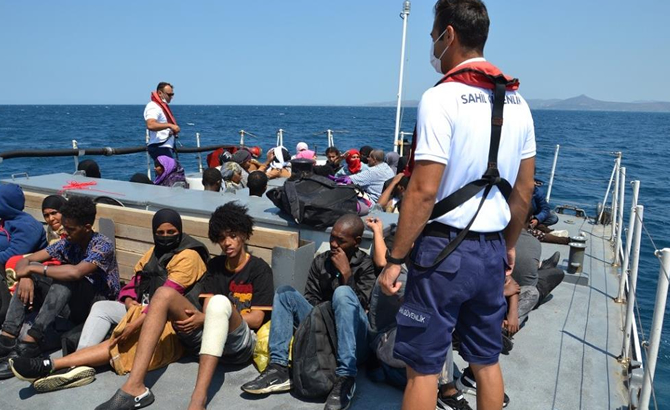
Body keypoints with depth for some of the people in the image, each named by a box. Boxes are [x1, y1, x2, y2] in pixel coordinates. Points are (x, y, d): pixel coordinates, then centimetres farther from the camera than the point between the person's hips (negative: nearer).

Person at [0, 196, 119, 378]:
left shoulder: (103, 245, -17)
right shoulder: (67, 244, 3)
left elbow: (76, 272, -34)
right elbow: (25, 261, 1)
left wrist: (34, 268, -23)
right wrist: (26, 277, -22)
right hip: (75, 304, 7)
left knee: (66, 278, -33)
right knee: (30, 275, -9)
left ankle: (30, 342, -33)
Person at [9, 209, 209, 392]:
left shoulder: (188, 256, -13)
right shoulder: (155, 251, 15)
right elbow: (133, 283, 11)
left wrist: (135, 325, -31)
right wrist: (129, 302, -12)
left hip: (169, 318, -8)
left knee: (120, 343, -29)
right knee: (101, 307, -12)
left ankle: (51, 365, -35)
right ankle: (78, 366, -29)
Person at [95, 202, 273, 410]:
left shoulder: (260, 269, 2)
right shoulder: (215, 265, 17)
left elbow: (256, 319, -6)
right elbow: (206, 310, 7)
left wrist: (206, 318, -15)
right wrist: (202, 318, -18)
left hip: (241, 343, -4)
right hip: (209, 333, 5)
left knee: (220, 301, -36)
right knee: (165, 293, -17)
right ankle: (134, 386, -29)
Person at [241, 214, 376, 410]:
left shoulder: (367, 265, -1)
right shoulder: (320, 261, 12)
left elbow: (360, 305, -12)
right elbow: (311, 299, 7)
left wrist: (346, 272, -15)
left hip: (353, 336, -5)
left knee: (343, 292, -32)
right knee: (285, 292, -10)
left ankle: (346, 378, -38)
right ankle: (278, 369, -22)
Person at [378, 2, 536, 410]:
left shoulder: (441, 98, -15)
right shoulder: (517, 101, 7)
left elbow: (424, 192, -19)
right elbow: (525, 189, 12)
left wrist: (395, 259, -11)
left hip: (445, 248, -7)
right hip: (492, 250, 7)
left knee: (423, 366, 6)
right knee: (487, 360, 20)